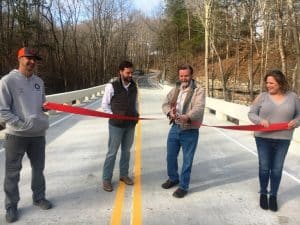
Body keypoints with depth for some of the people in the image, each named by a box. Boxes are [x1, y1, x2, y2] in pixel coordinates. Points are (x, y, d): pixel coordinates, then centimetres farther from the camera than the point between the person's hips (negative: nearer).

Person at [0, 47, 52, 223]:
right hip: (16, 135, -5)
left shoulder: (39, 81, 7)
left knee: (39, 168, 17)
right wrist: (23, 124, -19)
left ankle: (39, 197, 36)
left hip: (38, 133, 5)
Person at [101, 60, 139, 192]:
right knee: (112, 152, 3)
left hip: (130, 125, 5)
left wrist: (136, 114, 1)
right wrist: (113, 115, -13)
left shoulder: (133, 86, 4)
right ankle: (106, 179, 16)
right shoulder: (112, 86, -11)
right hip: (116, 125, -5)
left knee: (126, 151, 15)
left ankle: (123, 175, 32)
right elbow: (104, 105, -5)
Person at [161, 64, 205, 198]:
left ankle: (183, 186, 23)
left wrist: (187, 117, -44)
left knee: (187, 160, 6)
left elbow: (199, 108, -24)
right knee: (170, 156, 17)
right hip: (175, 128, 6)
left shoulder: (199, 90, -10)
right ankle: (173, 178, 41)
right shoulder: (175, 89, 8)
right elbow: (165, 103, 3)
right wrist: (170, 112, -21)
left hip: (190, 131, -5)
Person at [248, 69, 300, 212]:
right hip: (263, 138, -1)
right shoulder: (262, 96, -2)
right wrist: (260, 120, -19)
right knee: (264, 167, 7)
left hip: (283, 140, 1)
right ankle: (263, 193, 27)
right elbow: (251, 113, 1)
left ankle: (273, 196, 25)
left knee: (277, 168, 8)